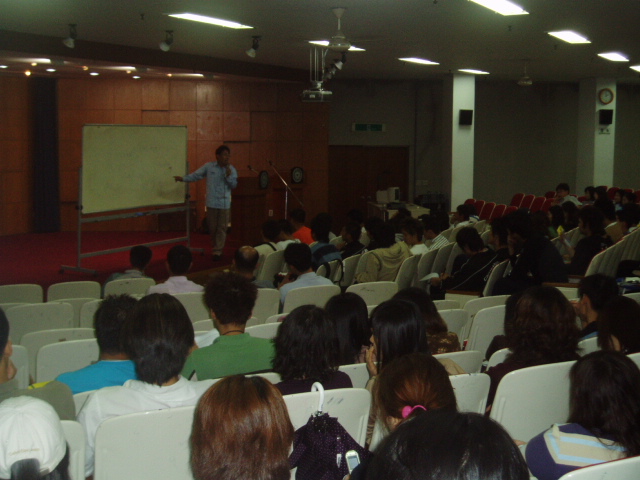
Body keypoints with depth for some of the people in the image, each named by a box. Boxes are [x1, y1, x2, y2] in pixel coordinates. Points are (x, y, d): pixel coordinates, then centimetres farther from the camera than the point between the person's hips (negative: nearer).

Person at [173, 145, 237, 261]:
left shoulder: (231, 169, 1)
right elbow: (196, 175, 4)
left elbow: (234, 185, -2)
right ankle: (216, 248, 27)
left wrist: (229, 176, -17)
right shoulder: (209, 166, 1)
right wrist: (183, 178, -4)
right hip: (212, 203, 0)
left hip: (225, 204, 0)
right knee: (212, 228, 8)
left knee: (222, 228, 0)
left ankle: (217, 252, 5)